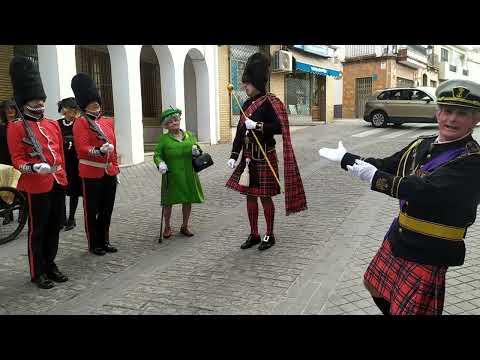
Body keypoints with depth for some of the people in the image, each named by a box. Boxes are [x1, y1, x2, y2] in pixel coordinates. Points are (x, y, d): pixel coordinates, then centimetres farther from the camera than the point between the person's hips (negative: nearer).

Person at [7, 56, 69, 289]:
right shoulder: (16, 128, -5)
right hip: (37, 186, -6)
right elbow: (17, 159, -8)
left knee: (54, 227, 14)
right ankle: (37, 273, 16)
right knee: (37, 230, 4)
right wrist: (33, 167, -27)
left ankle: (50, 265, 29)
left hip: (58, 183, 6)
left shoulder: (53, 125, 13)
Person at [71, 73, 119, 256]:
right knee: (92, 210, 5)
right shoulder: (81, 122, -7)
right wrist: (98, 151, -35)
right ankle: (94, 244, 16)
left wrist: (116, 168, 14)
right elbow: (81, 148, -17)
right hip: (91, 172, -6)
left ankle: (104, 241, 27)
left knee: (107, 209, 13)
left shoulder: (108, 121, 12)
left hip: (109, 172, 6)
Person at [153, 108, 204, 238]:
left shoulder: (190, 135, 9)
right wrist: (160, 164, -20)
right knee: (168, 202, 5)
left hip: (188, 176, 3)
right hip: (171, 177, -3)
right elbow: (157, 154, -1)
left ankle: (184, 226, 29)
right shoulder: (164, 139, -2)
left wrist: (197, 152, -7)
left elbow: (198, 150, 16)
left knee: (188, 201, 10)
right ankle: (167, 227, 26)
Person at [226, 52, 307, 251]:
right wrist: (234, 156, 7)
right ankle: (254, 234, 24)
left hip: (264, 157, -7)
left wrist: (257, 125, -25)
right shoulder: (247, 104, 11)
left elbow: (279, 128, -21)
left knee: (265, 196, 3)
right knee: (250, 195, 11)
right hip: (248, 157, 7)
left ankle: (270, 235, 19)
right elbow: (240, 131, 11)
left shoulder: (269, 103, -11)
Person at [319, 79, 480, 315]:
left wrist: (374, 177, -35)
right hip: (398, 238, 7)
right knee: (375, 286, 24)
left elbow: (427, 190, -32)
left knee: (406, 310, 1)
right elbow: (386, 165, 12)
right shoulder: (422, 145, 3)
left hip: (428, 251, -7)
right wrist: (344, 158, 13)